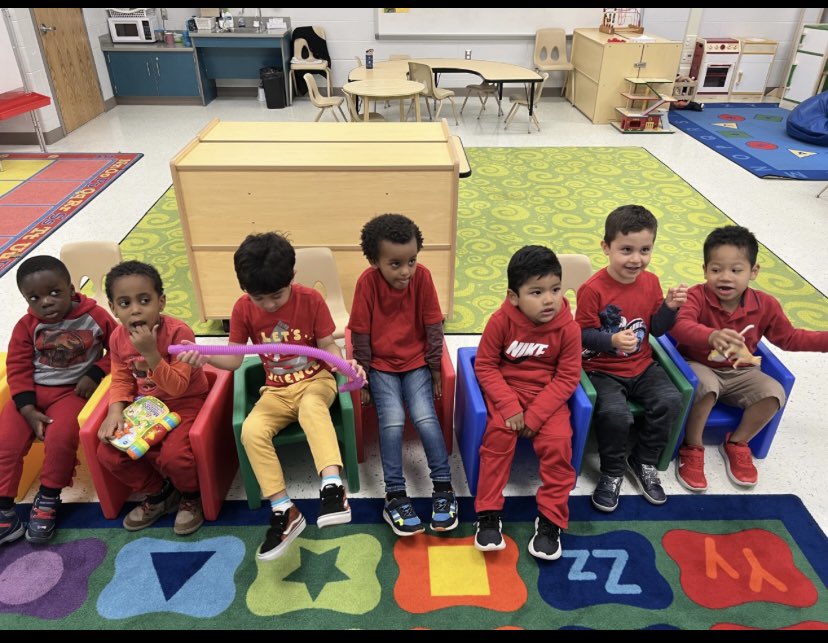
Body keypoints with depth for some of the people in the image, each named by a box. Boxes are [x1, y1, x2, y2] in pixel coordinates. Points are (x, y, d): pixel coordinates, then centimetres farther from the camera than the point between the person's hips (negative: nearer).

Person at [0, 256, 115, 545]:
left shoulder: (95, 316, -7)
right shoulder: (26, 326, -2)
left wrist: (95, 374, -13)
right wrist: (29, 411, -10)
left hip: (73, 391, -3)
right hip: (32, 392, 3)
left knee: (60, 437, -27)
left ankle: (48, 500, -3)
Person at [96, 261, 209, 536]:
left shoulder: (179, 332, -24)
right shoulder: (118, 338, -6)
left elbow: (177, 387, -26)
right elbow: (122, 380, 4)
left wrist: (151, 353, -37)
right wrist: (116, 411, -15)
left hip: (185, 403, -6)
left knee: (174, 456, -29)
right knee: (108, 454, -9)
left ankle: (191, 496, 8)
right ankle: (158, 494, 17)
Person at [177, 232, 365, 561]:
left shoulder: (311, 299, -13)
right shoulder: (243, 308, -7)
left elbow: (328, 346, -8)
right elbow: (234, 359, -1)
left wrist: (345, 363, -29)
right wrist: (205, 355, -21)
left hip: (316, 380, -3)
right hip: (277, 391, 3)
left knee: (311, 407, -39)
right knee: (251, 431, -26)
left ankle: (333, 489, -43)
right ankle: (284, 512, -16)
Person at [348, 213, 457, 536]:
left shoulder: (422, 276, -14)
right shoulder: (367, 282, -17)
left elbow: (433, 325, -5)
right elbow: (361, 333, -8)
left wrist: (435, 369, -1)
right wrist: (363, 376, -4)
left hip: (416, 362, 1)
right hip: (381, 365, -1)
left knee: (425, 417, -16)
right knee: (392, 421, -17)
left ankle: (443, 488, 0)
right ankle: (395, 497, -6)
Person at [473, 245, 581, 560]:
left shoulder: (568, 328, -14)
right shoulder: (501, 321, -16)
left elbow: (567, 377, -10)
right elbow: (485, 366, -10)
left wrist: (535, 414, -19)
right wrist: (509, 406, -21)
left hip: (548, 395, 1)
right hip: (506, 390, 0)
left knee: (557, 442, -20)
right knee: (499, 435, -23)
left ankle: (551, 518, -1)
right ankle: (488, 513, -8)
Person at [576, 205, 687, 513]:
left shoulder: (651, 282, 2)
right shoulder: (593, 289, -16)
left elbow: (657, 329, 8)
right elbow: (583, 334, -14)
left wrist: (670, 307, -11)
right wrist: (611, 340, -31)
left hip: (642, 366, 5)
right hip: (602, 369, -5)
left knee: (670, 400, -18)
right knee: (614, 412, -29)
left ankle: (643, 462, 7)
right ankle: (612, 472, 0)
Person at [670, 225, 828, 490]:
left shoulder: (765, 305, -4)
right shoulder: (697, 297, -20)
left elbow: (789, 338, 11)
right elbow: (680, 325, -40)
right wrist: (712, 336, -58)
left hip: (739, 373, 5)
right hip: (699, 366, -5)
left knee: (774, 392, -16)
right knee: (706, 386, -35)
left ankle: (737, 444, 7)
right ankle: (692, 449, -11)